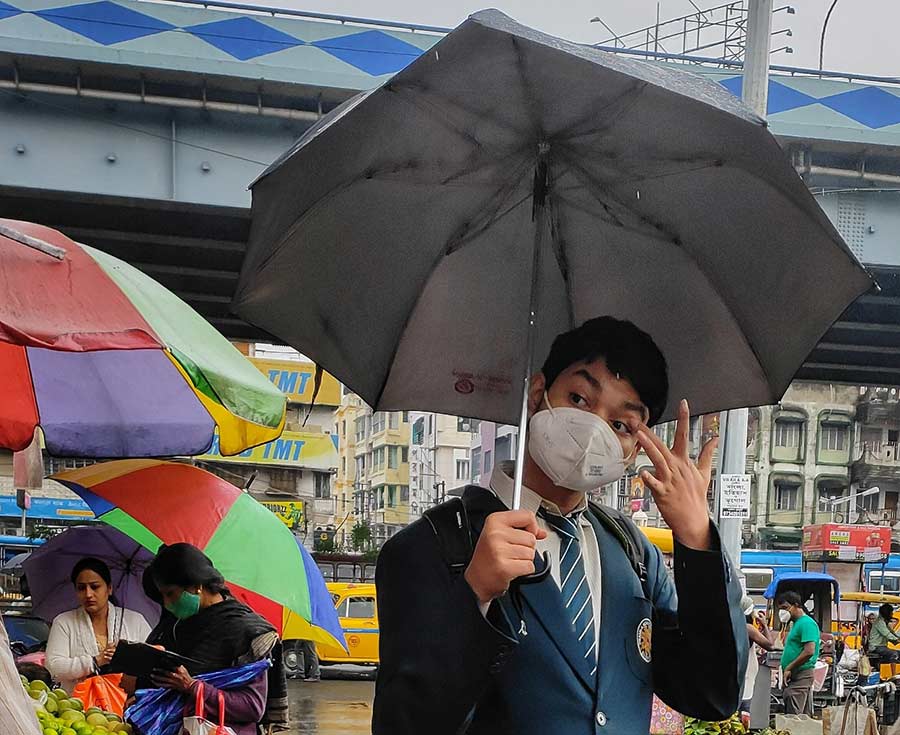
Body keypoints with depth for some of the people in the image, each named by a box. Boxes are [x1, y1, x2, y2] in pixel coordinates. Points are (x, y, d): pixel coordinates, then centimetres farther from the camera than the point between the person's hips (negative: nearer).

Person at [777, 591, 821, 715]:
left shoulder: (806, 623, -11)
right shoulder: (796, 624, 21)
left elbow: (809, 652, -21)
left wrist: (789, 668, -16)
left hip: (801, 676, -10)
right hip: (793, 677, 10)